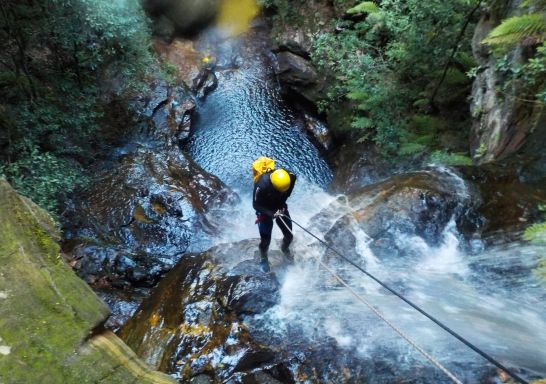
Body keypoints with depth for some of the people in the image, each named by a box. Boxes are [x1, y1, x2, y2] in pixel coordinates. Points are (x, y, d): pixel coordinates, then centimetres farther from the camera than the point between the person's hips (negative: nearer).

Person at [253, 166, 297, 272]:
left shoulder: (290, 177, -26)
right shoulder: (262, 185, -38)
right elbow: (256, 205, -23)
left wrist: (282, 203, -8)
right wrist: (271, 214, -32)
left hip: (280, 208, 4)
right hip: (265, 211, -4)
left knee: (289, 235, 10)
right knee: (265, 240, 1)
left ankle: (285, 249, 45)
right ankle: (263, 259, 33)